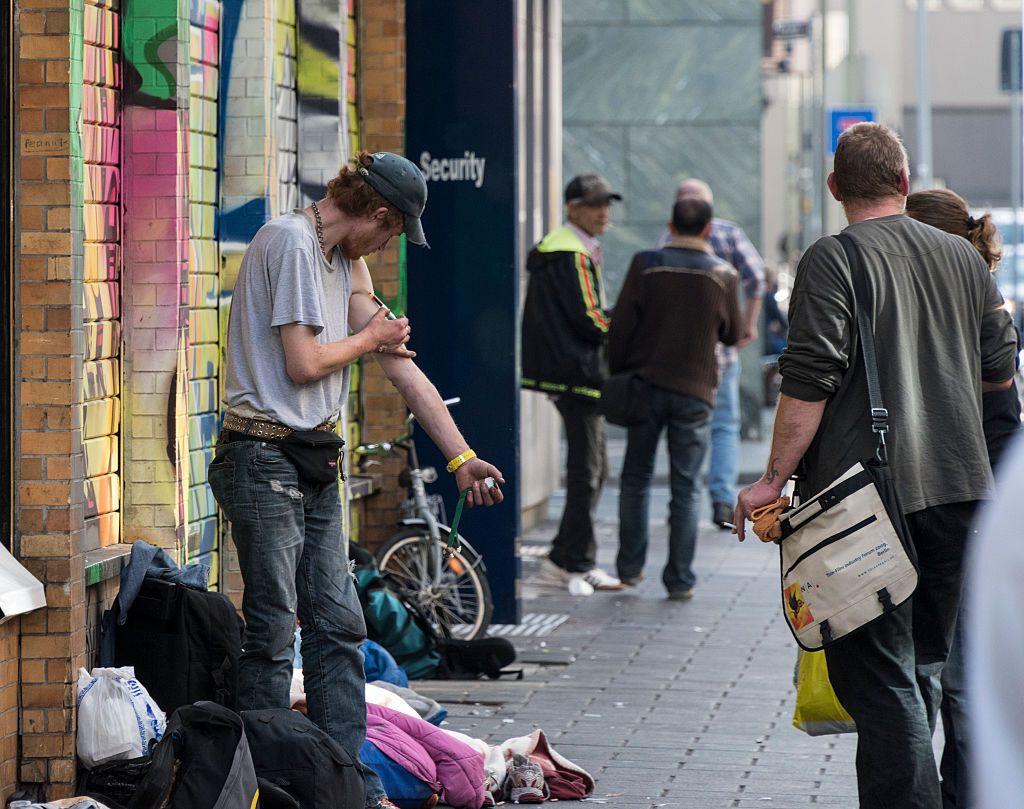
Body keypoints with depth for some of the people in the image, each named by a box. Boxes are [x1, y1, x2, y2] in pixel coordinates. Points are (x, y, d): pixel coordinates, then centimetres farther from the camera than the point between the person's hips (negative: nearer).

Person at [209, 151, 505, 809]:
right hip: (265, 455, -9)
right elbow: (303, 363, -18)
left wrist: (461, 457, 12)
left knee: (338, 625, 7)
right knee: (273, 629, -5)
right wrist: (371, 338, 1)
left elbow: (402, 366, 16)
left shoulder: (349, 264, 16)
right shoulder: (290, 242, -13)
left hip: (316, 461, 9)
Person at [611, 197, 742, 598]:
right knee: (685, 489, 4)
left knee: (635, 480, 15)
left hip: (646, 384, 0)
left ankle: (630, 567, 15)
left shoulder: (645, 265, -5)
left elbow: (620, 326, -6)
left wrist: (616, 375, 5)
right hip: (694, 390, 0)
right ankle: (679, 580, 3)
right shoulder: (723, 275, -4)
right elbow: (733, 335, 7)